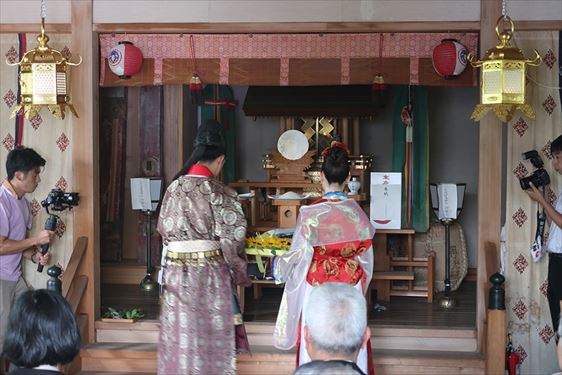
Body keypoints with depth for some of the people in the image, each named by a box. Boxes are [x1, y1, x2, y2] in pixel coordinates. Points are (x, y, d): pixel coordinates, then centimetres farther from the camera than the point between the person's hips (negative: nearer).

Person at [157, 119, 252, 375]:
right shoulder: (219, 192, -13)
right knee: (210, 337, 7)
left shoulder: (174, 188, 0)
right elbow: (232, 240, -11)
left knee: (180, 336, 12)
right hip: (210, 275, -4)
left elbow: (164, 230, 8)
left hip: (176, 272, 4)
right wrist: (240, 274, 3)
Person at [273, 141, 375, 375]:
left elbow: (300, 256, -9)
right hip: (351, 287, 3)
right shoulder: (356, 212, -6)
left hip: (317, 288, -3)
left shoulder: (310, 213, -16)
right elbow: (365, 251, 4)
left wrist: (279, 266, 10)